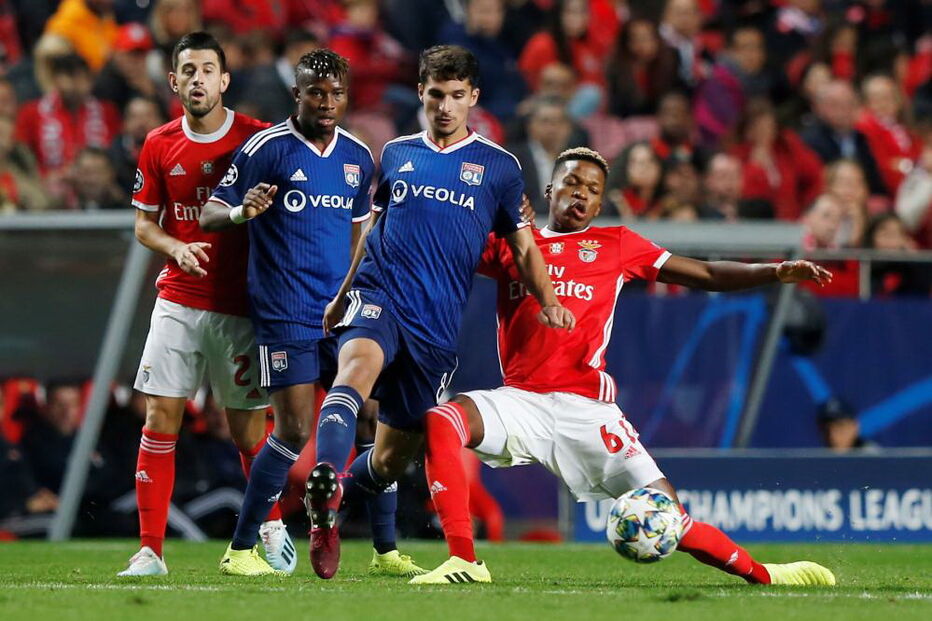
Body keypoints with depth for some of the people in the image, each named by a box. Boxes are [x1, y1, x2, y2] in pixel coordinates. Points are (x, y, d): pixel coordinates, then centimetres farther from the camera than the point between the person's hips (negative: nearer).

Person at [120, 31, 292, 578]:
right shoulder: (160, 147, 6)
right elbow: (144, 224, 12)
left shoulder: (258, 139, -4)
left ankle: (273, 528, 27)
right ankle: (150, 550, -3)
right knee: (160, 418, -6)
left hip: (241, 305, -2)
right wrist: (176, 248, -6)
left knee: (248, 428, 2)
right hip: (178, 301, 2)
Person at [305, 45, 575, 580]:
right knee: (360, 365, -35)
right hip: (378, 295, -1)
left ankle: (336, 502, 34)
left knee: (392, 457, 4)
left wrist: (548, 301, -5)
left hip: (438, 321, 1)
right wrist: (342, 296, 28)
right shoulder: (396, 154, 14)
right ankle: (324, 490, -54)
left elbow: (523, 246, 13)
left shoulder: (498, 166, 9)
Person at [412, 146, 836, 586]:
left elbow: (707, 275, 14)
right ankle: (463, 562, -23)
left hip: (586, 406, -1)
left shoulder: (616, 245, 14)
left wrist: (775, 272, 3)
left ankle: (763, 575, 13)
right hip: (520, 399, 1)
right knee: (441, 422, -27)